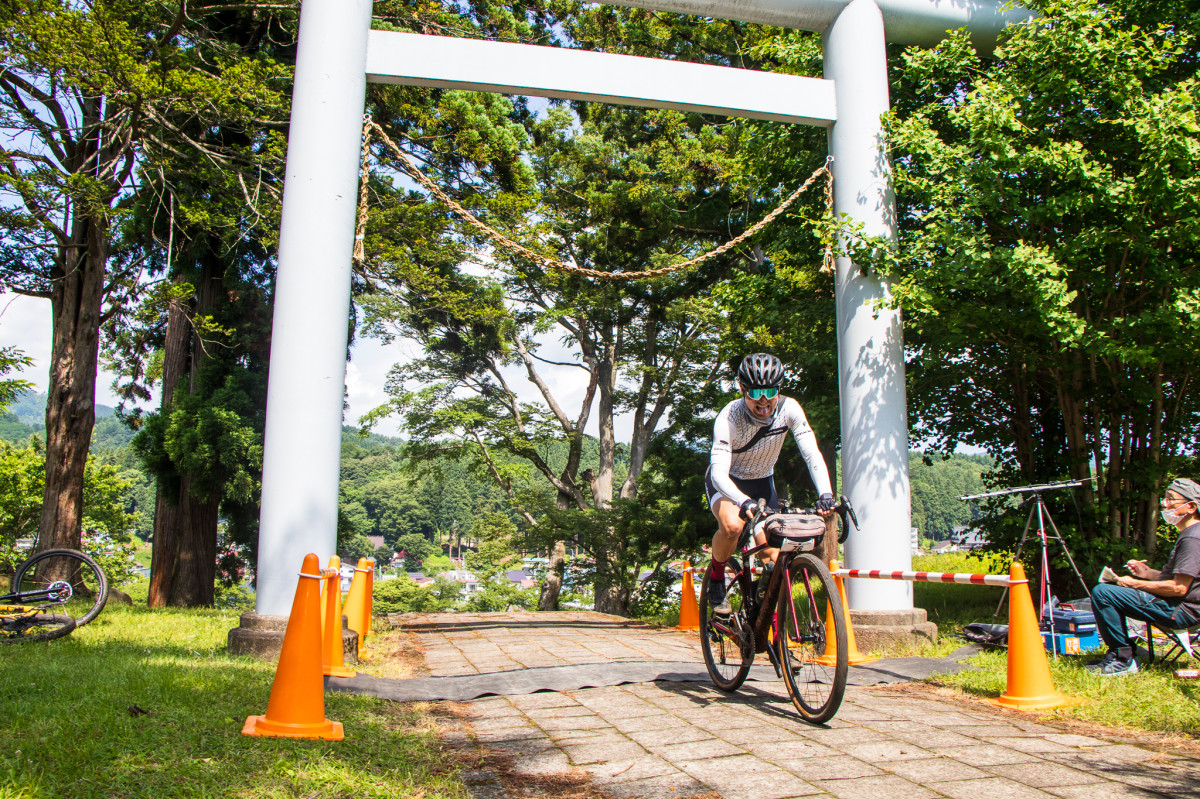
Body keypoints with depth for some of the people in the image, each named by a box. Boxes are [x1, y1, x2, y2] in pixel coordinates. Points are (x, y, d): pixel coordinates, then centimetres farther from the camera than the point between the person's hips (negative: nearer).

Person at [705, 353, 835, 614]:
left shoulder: (789, 408, -23)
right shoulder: (729, 418, -32)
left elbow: (812, 453, -28)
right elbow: (719, 473, -40)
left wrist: (825, 494, -45)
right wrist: (745, 503, -59)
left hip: (762, 482, 3)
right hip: (726, 482, -3)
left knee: (774, 558, -8)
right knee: (732, 526, -34)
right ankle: (716, 576, -5)